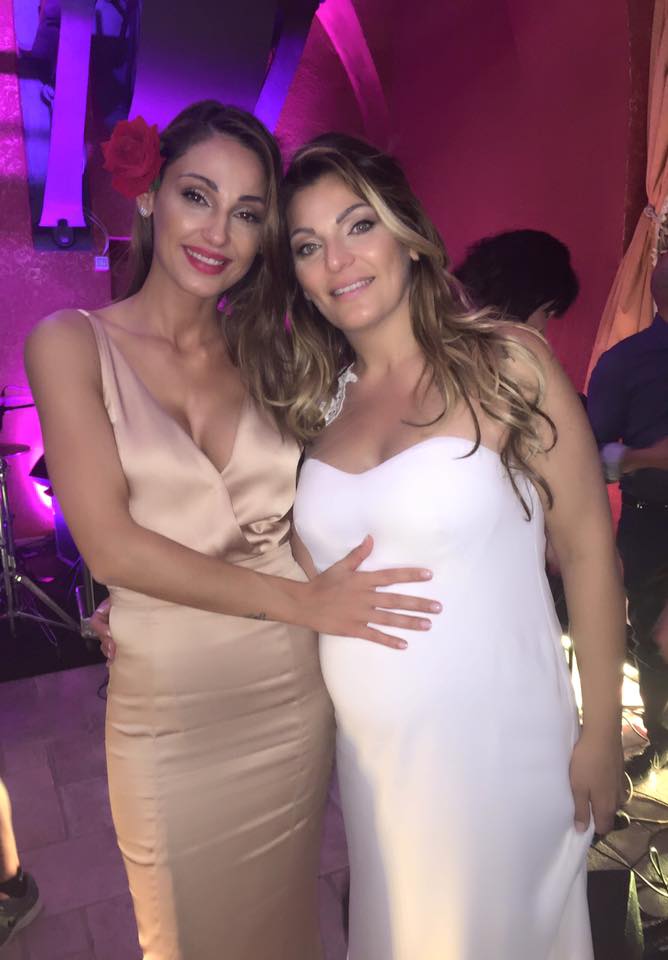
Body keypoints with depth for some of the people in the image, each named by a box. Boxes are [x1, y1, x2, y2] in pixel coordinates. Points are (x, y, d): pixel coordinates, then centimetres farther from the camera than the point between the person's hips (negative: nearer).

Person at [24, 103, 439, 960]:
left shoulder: (264, 352, 4)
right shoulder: (73, 342, -5)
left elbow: (309, 519, 2)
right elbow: (109, 544, -14)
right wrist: (295, 600, -16)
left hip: (296, 699, 3)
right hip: (170, 715, -2)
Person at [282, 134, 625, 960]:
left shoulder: (506, 362, -10)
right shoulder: (321, 401, 2)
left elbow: (587, 548, -9)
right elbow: (308, 568, 6)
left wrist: (601, 733, -8)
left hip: (499, 742, -3)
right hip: (368, 748, 4)